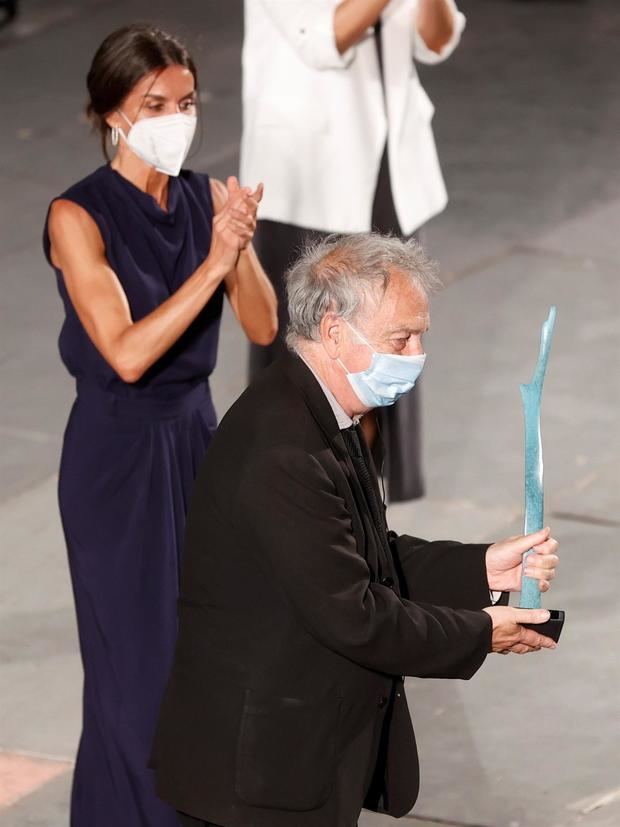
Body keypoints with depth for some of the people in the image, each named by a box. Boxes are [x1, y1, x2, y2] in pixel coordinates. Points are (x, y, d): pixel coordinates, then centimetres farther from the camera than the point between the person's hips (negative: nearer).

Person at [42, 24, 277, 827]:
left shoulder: (205, 197, 2)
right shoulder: (80, 216, -15)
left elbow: (263, 327, -2)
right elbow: (127, 354, -23)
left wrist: (242, 245, -20)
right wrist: (213, 262, -28)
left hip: (195, 436, 5)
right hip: (119, 455, -5)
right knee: (138, 662, 2)